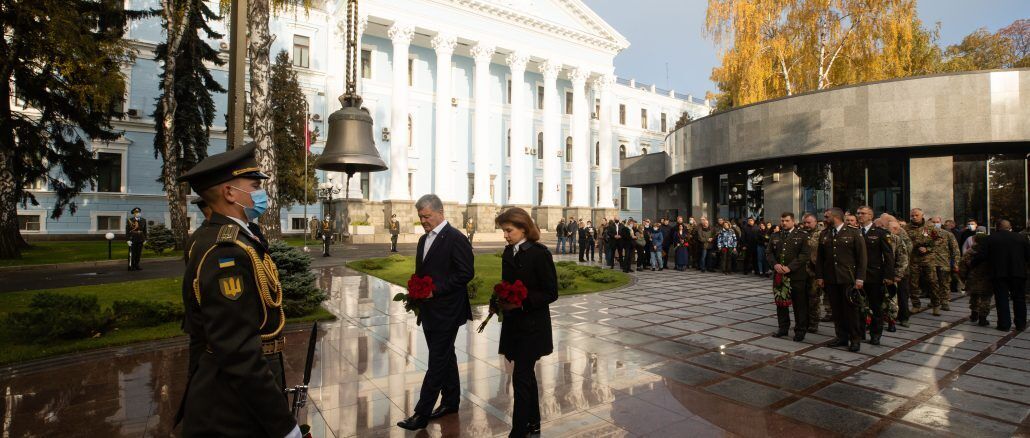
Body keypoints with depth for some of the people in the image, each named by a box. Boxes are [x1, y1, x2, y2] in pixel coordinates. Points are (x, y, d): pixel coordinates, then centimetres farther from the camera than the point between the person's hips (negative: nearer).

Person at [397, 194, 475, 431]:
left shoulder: (456, 238, -14)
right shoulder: (424, 239, 13)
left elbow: (466, 273, -18)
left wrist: (436, 289, -20)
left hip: (446, 311, -8)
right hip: (429, 309, 8)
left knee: (438, 361, -1)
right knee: (444, 357, 18)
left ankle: (422, 414, 7)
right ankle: (450, 401, 32)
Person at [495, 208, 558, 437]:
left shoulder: (539, 253, -15)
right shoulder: (508, 253, 6)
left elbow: (551, 293, -14)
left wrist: (522, 302, -23)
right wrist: (501, 300, -3)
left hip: (532, 326, -7)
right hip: (513, 324, 7)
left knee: (521, 377, -4)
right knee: (526, 374, 18)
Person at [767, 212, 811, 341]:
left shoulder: (802, 235, -1)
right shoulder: (775, 236, 12)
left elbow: (804, 254, -9)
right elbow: (769, 253, 10)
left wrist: (790, 267, -17)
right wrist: (775, 264, -10)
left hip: (797, 275, -4)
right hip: (779, 275, 4)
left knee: (799, 304, 2)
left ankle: (800, 330, 13)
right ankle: (783, 328, 22)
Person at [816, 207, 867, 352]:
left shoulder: (853, 233, -1)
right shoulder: (824, 235, 11)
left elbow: (861, 256, -3)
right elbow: (820, 257, 13)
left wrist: (860, 278, -9)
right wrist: (819, 276, 7)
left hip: (848, 278, -4)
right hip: (830, 279, 4)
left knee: (851, 309, 2)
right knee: (837, 310, 7)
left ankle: (854, 339, 12)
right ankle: (842, 337, 18)